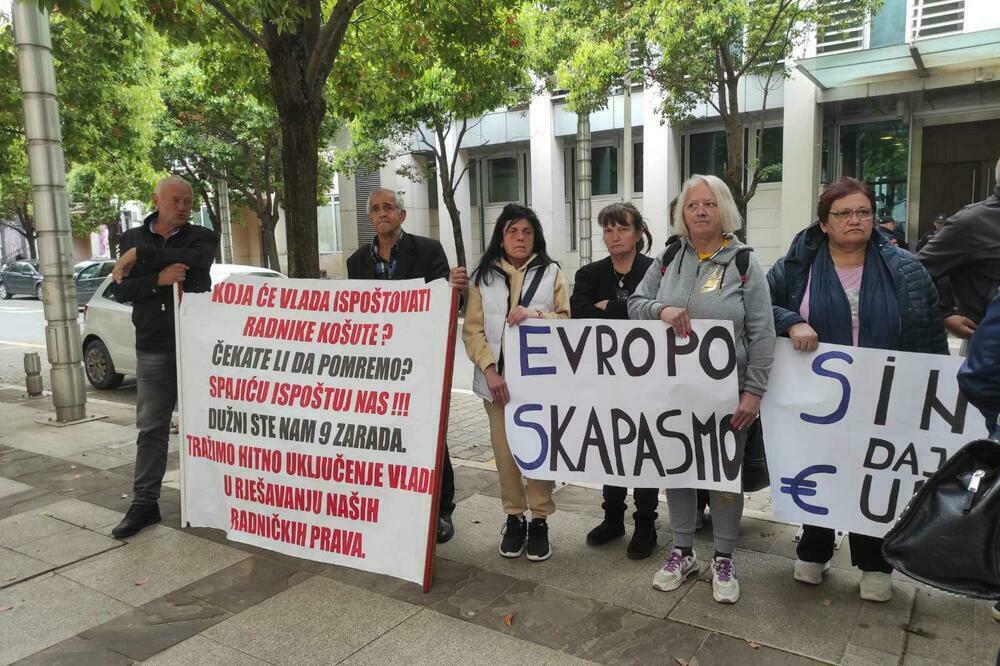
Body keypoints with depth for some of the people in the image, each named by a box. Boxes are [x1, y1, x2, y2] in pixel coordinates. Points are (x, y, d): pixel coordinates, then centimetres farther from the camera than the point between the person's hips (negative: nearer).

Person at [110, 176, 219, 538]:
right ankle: (144, 503, 13)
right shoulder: (132, 238, 9)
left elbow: (195, 259, -21)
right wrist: (158, 279, -19)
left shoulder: (202, 237, 3)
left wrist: (139, 255, -16)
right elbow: (120, 290, -1)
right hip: (152, 349, 2)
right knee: (151, 428, 6)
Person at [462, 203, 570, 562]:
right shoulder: (483, 276, 8)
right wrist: (489, 369, -11)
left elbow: (566, 321, 1)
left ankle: (540, 519, 16)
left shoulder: (551, 273, 6)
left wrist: (533, 315, -17)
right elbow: (472, 329, 2)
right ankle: (514, 517, 21)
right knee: (505, 449, 5)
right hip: (498, 378, 1)